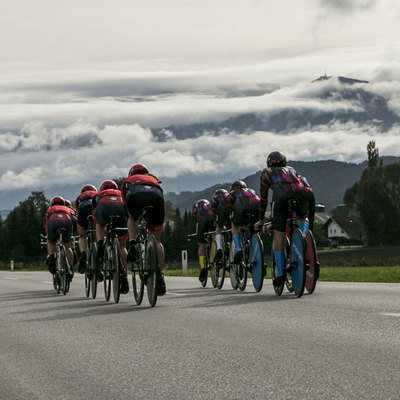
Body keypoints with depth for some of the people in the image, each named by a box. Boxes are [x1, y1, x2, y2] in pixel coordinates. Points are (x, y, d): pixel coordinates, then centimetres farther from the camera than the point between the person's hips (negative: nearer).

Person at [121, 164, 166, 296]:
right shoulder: (154, 180, 44)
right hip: (155, 196, 1)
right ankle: (160, 276, 7)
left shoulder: (128, 181, 39)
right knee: (156, 240, 16)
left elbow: (126, 205, 41)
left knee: (132, 218, 36)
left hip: (135, 196, -1)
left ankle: (132, 243, 10)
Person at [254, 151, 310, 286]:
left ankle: (280, 274, 3)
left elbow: (263, 199, 36)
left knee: (278, 234, 8)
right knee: (303, 218, 33)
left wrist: (261, 220, 47)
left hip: (281, 194, -2)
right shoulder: (291, 170, 41)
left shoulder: (266, 173, 33)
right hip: (301, 193, 2)